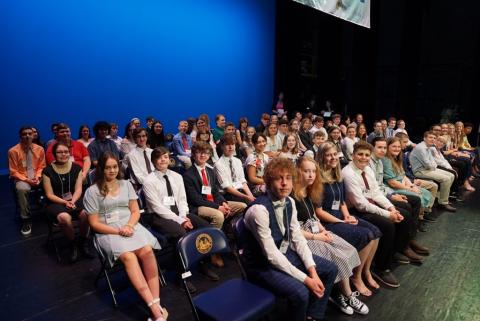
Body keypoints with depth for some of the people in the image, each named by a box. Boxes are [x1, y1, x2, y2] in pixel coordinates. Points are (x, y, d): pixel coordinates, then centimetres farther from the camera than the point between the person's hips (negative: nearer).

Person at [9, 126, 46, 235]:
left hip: (36, 178, 3)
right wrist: (26, 180, -17)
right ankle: (26, 219, -24)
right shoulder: (13, 151, -7)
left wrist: (38, 177, -9)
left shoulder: (40, 149, 2)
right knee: (21, 189, -37)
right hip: (21, 178, -3)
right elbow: (13, 172, -4)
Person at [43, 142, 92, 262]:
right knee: (64, 217, -36)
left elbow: (78, 189, 1)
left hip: (75, 200, 2)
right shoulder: (48, 171, 0)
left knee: (86, 214, -32)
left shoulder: (76, 168, 5)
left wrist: (72, 201, -18)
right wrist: (65, 202, -18)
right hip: (56, 203, -1)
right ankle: (72, 244, -7)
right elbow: (50, 195, -2)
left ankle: (83, 241, -3)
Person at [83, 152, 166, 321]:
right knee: (128, 256, -33)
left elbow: (135, 211, 11)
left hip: (130, 227, 3)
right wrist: (118, 231, -13)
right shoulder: (92, 191, 1)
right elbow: (94, 223, -1)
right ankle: (154, 307, -35)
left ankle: (156, 302, -29)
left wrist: (128, 226, -10)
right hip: (108, 232, -3)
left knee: (147, 250, -29)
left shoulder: (126, 184, 12)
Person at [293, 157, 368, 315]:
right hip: (303, 237, -9)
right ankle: (347, 296, 5)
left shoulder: (310, 192, 11)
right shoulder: (291, 196, -17)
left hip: (317, 232, 9)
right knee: (339, 257, -18)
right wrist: (315, 237, -15)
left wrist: (324, 230, 1)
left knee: (349, 250, -8)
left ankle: (340, 293, 0)